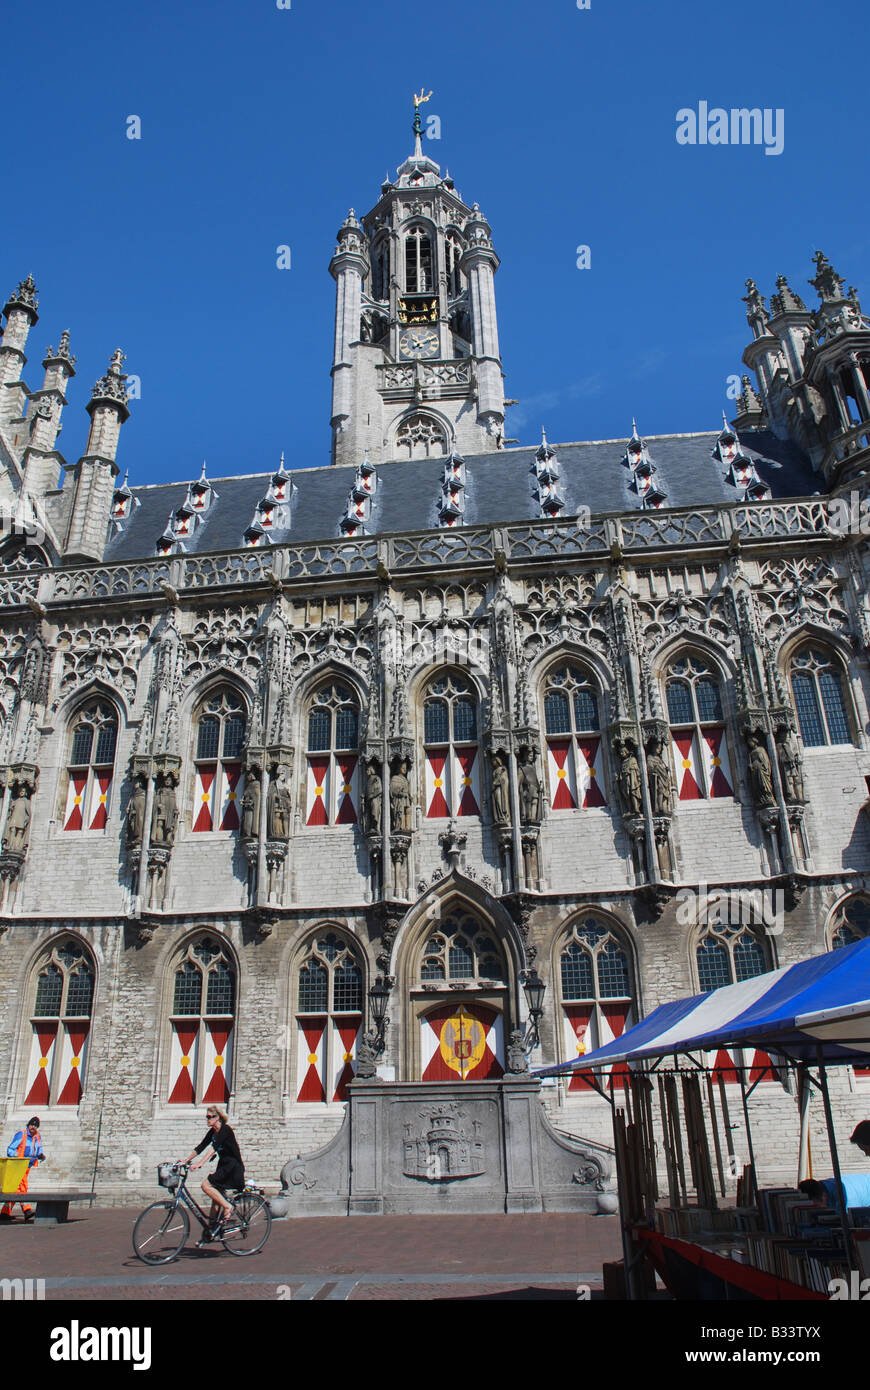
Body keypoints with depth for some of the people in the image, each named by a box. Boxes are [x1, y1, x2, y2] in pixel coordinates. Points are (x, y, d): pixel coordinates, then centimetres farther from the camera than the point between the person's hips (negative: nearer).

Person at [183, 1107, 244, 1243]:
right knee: (215, 1200, 6)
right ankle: (210, 1232, 13)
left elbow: (213, 1148, -28)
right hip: (223, 1166, 8)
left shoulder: (225, 1130, -17)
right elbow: (201, 1146, 13)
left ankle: (227, 1206, -10)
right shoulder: (212, 1131, 9)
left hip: (234, 1167, -8)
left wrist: (200, 1163, -36)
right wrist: (187, 1160, 6)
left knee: (206, 1185, -20)